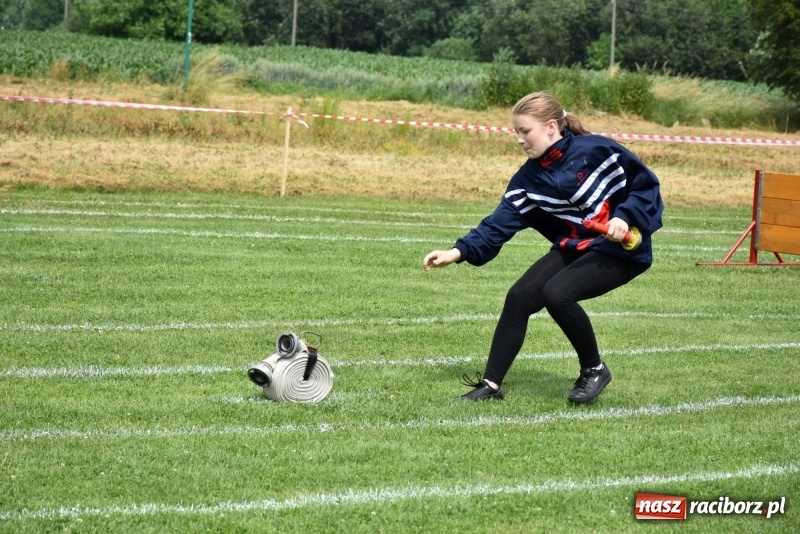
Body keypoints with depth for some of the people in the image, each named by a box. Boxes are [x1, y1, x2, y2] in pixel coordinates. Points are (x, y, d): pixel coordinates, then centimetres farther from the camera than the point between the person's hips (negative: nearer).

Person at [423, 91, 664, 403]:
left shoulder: (595, 150, -17)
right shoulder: (528, 177, 0)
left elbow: (646, 184, -10)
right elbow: (500, 223, -4)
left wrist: (625, 217, -24)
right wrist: (459, 252, -14)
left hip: (621, 249, -6)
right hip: (573, 247, 6)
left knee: (557, 294, -26)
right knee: (520, 297, -8)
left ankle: (594, 369, -4)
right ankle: (491, 385, 1)